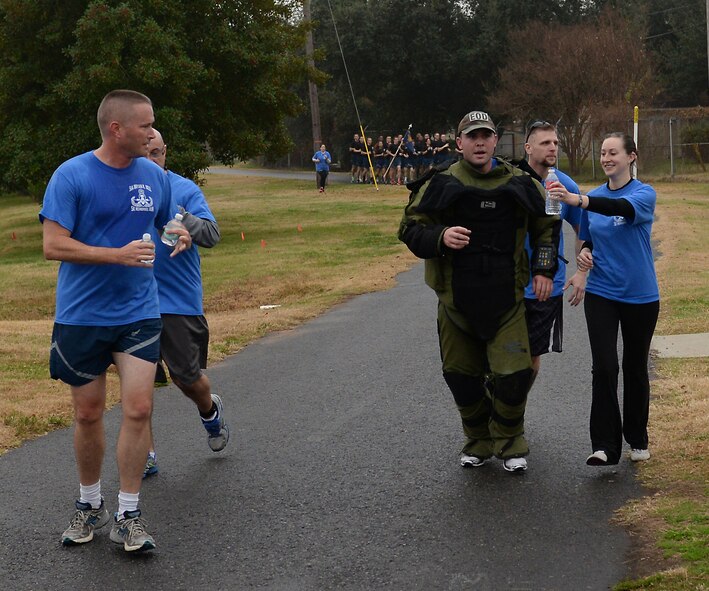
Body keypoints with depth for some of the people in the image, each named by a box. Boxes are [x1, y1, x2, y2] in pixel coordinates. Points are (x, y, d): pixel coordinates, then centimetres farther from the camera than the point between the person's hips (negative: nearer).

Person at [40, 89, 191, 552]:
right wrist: (119, 255, -22)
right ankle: (90, 504, 28)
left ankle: (128, 516, 5)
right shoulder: (71, 175, -11)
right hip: (82, 317, -2)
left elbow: (174, 221, 20)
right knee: (88, 414, 8)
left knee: (138, 409, -6)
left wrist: (183, 235, -4)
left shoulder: (154, 176, 4)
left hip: (139, 313, 3)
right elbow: (53, 245, -15)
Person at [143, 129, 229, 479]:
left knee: (186, 376, 4)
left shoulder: (184, 190, -3)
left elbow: (211, 235, -12)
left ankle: (210, 411, 39)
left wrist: (176, 213, -27)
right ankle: (145, 455, 15)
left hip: (178, 302, -2)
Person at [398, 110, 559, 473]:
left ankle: (508, 442, 15)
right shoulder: (440, 184, -2)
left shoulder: (518, 184, 3)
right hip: (456, 298, 0)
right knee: (462, 375, 9)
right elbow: (410, 228, 0)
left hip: (506, 298, 0)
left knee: (513, 374, -8)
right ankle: (478, 442, 29)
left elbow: (546, 224, 18)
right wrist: (440, 238, -19)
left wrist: (544, 269, 9)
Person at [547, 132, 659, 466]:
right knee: (604, 367, -12)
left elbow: (624, 208, -33)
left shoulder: (644, 194, -9)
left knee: (635, 368, 9)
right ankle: (605, 446, -12)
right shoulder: (594, 197, 6)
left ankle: (637, 439, 27)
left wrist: (578, 200, -48)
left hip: (640, 296, -2)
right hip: (601, 294, 2)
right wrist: (584, 254, -7)